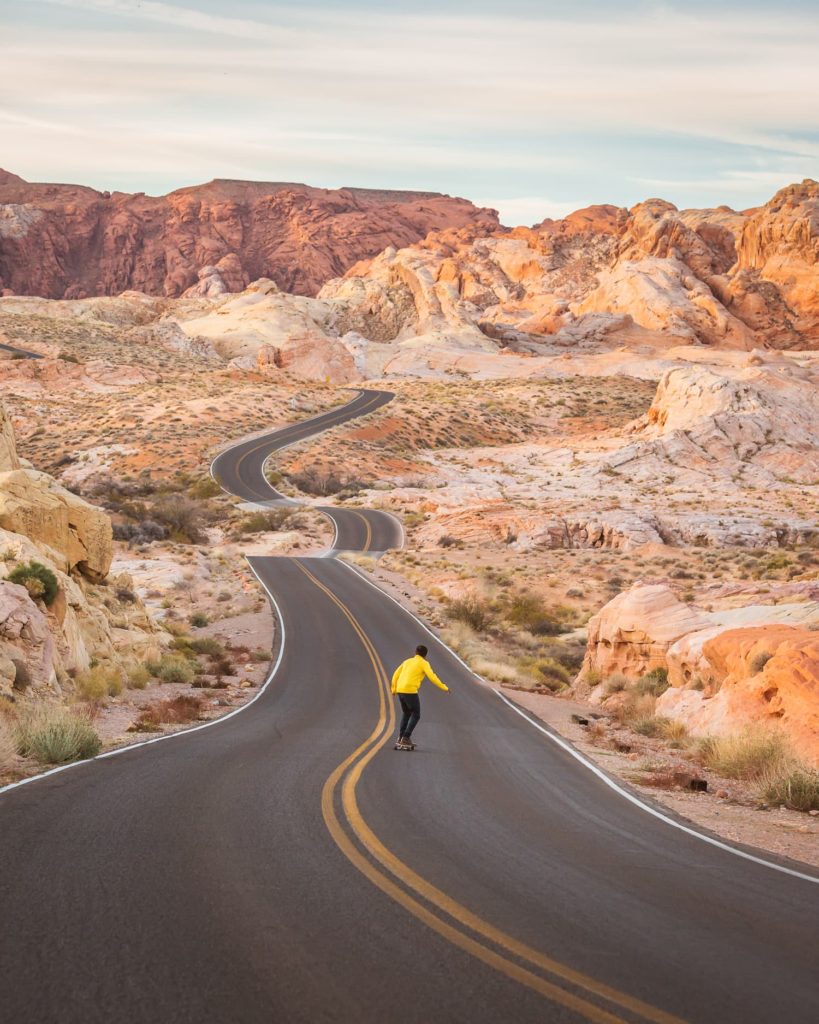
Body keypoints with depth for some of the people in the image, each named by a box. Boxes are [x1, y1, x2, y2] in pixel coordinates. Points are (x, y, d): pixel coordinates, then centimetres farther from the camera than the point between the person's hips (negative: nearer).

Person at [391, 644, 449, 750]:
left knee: (406, 714, 22)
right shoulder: (424, 663, 1)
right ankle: (406, 738, -4)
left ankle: (400, 739, 15)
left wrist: (394, 689, 30)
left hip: (400, 690, 7)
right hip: (410, 691, -7)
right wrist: (444, 687, -5)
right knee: (416, 715, 5)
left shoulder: (407, 661, 21)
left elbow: (396, 675, 21)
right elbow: (432, 677, -10)